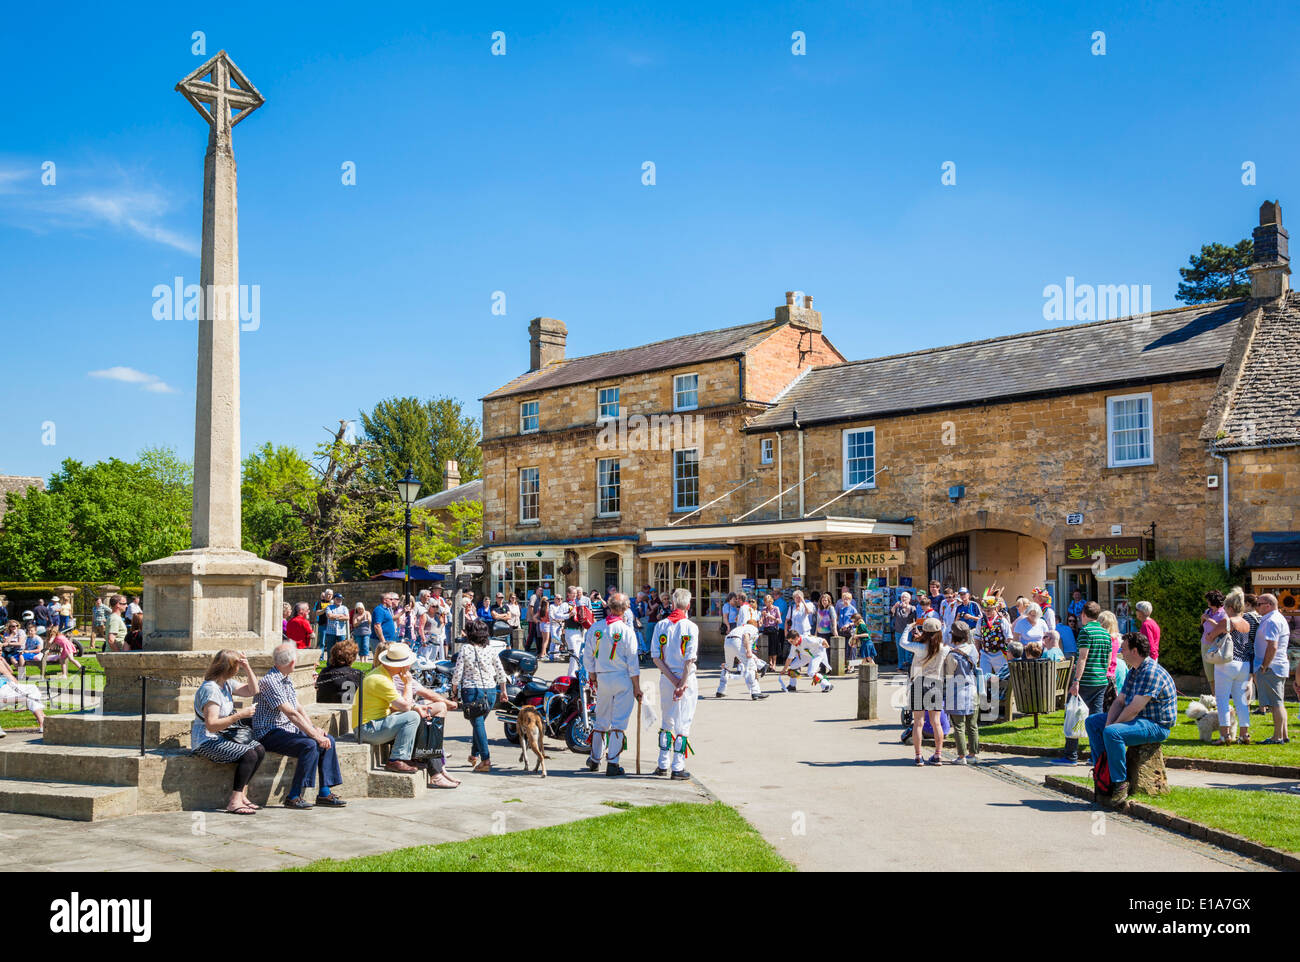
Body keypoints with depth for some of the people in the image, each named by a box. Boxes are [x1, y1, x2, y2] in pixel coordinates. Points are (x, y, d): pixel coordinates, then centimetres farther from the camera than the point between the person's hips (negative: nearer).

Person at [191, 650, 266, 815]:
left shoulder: (227, 684, 8)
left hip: (223, 737, 9)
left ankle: (241, 794, -3)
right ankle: (234, 802, -18)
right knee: (249, 755, -24)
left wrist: (247, 668, 7)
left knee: (260, 750, -10)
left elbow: (252, 691, 20)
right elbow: (211, 725, -26)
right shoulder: (210, 689, -20)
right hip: (207, 742, -9)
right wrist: (240, 714, -26)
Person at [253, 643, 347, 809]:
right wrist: (314, 735, -25)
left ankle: (324, 793, -4)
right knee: (310, 745, -29)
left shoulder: (287, 679, 15)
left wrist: (315, 729, -1)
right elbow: (292, 714, -23)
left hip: (290, 729, 9)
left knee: (328, 740, -5)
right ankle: (293, 797, -22)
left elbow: (299, 709, 15)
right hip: (270, 733, -9)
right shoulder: (270, 681, -17)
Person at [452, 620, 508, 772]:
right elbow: (501, 672, 8)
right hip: (490, 691, 4)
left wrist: (454, 691, 4)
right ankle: (475, 755, 32)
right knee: (480, 722, 21)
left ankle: (486, 760, -12)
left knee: (478, 724, -3)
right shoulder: (490, 651, 5)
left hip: (471, 690, -4)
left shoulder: (465, 649, -6)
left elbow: (458, 673, -7)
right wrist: (503, 691, 18)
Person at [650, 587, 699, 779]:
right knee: (683, 723, 1)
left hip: (666, 678, 4)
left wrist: (673, 680, -7)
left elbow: (656, 657, -4)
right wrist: (682, 684, -14)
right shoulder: (690, 627, -9)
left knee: (666, 722, 16)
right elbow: (690, 658, -15)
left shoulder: (661, 625, 1)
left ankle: (663, 765, 19)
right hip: (686, 677, -4)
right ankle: (677, 768, 0)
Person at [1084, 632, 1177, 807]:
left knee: (1112, 733, -33)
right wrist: (1109, 723, -6)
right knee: (1092, 722, 12)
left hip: (1156, 726, -11)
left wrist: (1112, 726, -15)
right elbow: (1120, 701, 10)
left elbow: (1134, 709, -25)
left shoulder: (1151, 672, -22)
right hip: (1137, 720, 11)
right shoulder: (1133, 671, 12)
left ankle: (1120, 783, -22)